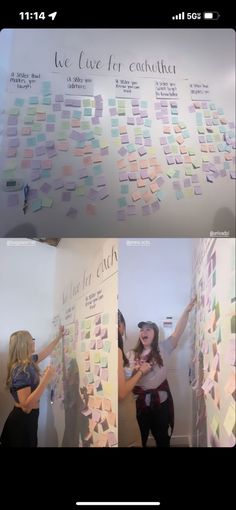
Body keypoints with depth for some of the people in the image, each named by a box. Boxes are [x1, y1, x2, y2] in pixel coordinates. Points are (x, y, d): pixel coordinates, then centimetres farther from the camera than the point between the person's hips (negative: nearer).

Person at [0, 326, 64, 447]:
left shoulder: (29, 361, 3)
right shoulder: (21, 370, -25)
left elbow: (45, 352, 24)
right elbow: (26, 406, -31)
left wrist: (59, 336, 30)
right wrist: (46, 379, -34)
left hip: (28, 418, 9)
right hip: (22, 420, -9)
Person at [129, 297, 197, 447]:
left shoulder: (162, 350, -2)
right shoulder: (132, 354, 4)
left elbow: (177, 333, -12)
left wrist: (187, 311, -20)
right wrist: (136, 371, -15)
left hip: (160, 399, -1)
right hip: (139, 400, 1)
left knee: (162, 438, 14)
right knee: (139, 439, 13)